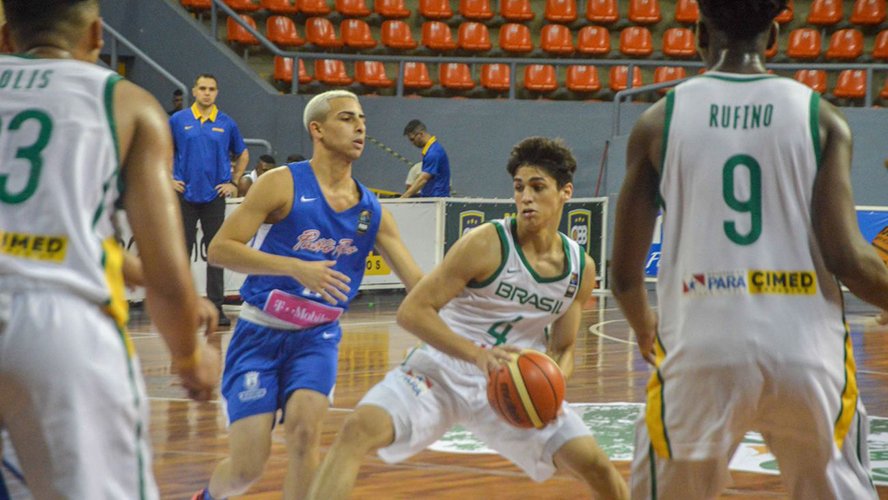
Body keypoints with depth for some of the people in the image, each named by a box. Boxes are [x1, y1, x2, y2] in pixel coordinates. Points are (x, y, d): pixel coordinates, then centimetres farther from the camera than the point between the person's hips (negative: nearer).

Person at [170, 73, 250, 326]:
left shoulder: (227, 124, 4)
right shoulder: (178, 120, 1)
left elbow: (242, 155, 16)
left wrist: (234, 183, 6)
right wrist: (168, 179, 1)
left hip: (214, 197, 1)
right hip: (185, 196, -1)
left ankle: (216, 308, 5)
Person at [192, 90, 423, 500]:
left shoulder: (371, 211, 3)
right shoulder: (283, 184, -11)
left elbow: (417, 281, 4)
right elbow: (219, 249, -16)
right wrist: (296, 268, -26)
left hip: (316, 337, 3)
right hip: (260, 334, -3)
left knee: (304, 430, -25)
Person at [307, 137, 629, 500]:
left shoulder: (581, 268, 1)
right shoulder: (487, 245, -16)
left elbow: (563, 349, 13)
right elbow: (412, 311, -18)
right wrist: (479, 355, -31)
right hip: (441, 372, -4)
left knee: (596, 466, -4)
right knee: (359, 428, -28)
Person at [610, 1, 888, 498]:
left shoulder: (660, 120, 5)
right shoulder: (821, 117, 3)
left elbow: (625, 273, 8)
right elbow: (847, 258, -6)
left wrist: (643, 324, 29)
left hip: (701, 351, 0)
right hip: (806, 351, 0)